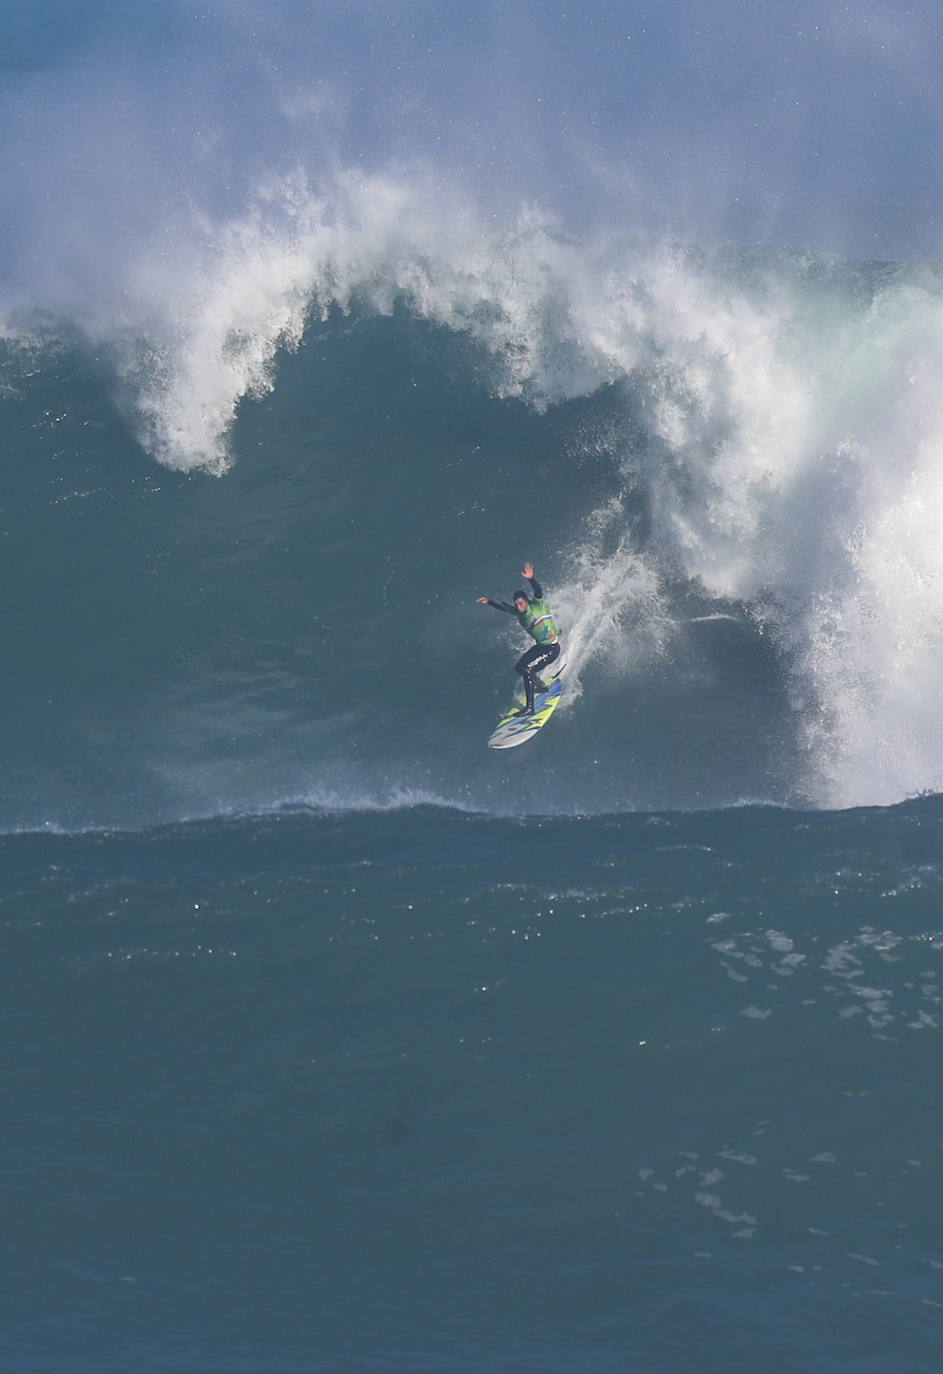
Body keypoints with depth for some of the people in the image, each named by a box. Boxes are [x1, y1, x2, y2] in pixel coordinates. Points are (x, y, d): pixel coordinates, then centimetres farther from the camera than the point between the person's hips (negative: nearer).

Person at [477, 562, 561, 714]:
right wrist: (489, 602, 2)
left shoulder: (537, 605, -19)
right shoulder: (518, 612, 0)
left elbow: (538, 591, -37)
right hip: (540, 646, 9)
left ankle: (529, 707, -16)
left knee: (527, 670, -18)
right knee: (519, 667, 15)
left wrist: (531, 579, -54)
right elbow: (503, 606, 13)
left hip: (552, 648, -9)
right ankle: (540, 685, 39)